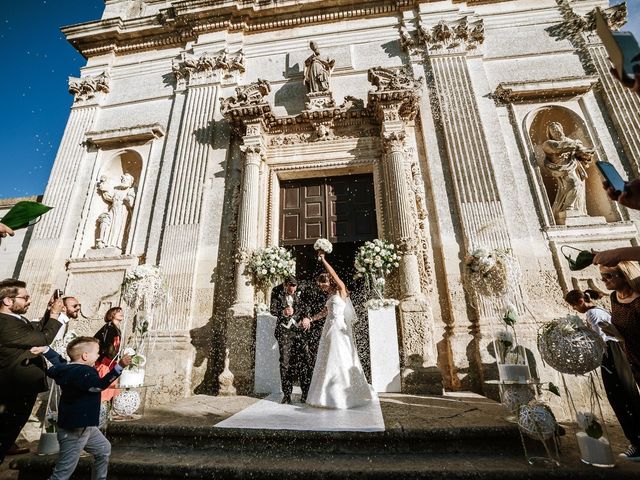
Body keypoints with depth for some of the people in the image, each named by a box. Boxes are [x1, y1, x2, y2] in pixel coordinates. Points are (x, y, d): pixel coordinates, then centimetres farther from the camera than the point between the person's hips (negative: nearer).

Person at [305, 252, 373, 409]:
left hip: (339, 328, -8)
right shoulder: (331, 296, 17)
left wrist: (323, 259, -17)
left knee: (341, 359, -3)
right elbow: (325, 311, 24)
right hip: (330, 328, 9)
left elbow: (333, 274, -17)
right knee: (329, 360, 11)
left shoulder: (341, 290, -5)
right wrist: (311, 319, 20)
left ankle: (346, 395, 9)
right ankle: (331, 394, 21)